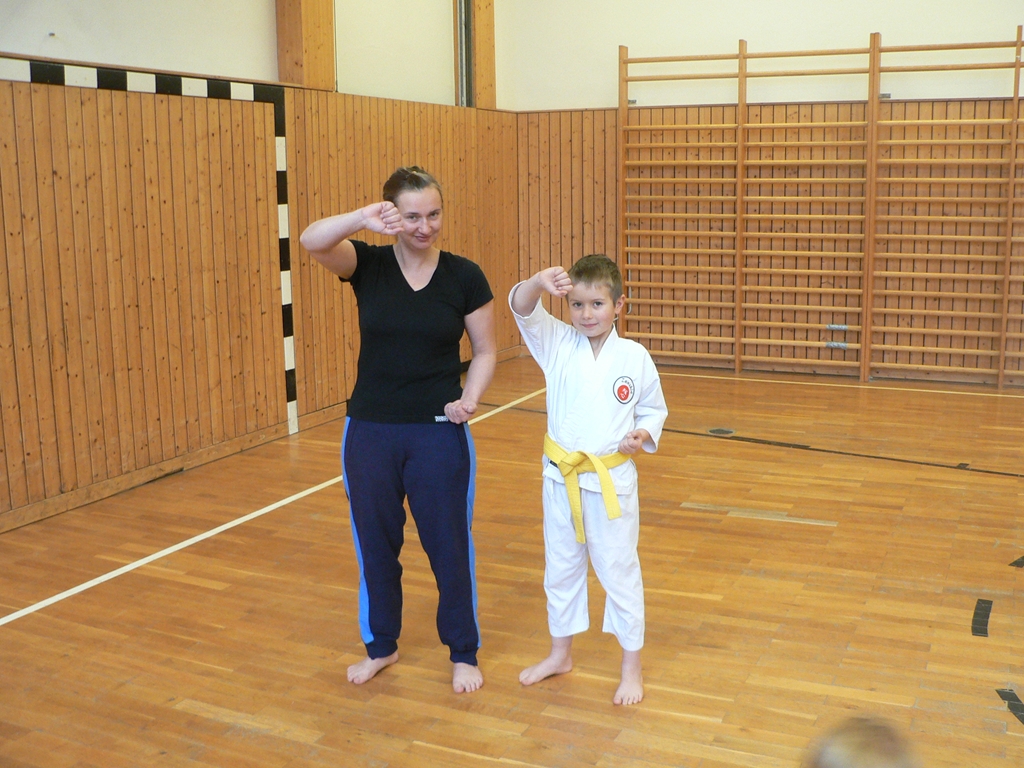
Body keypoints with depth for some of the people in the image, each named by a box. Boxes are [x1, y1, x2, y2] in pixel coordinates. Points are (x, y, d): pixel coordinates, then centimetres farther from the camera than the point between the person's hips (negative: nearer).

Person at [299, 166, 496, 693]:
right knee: (375, 544, 16)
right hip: (369, 432, 2)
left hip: (439, 433, -1)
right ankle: (381, 646, 38)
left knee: (449, 546, 8)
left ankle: (464, 654, 30)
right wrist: (362, 219, -44)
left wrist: (470, 399, -14)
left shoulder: (464, 277, -5)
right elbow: (311, 241, -25)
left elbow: (485, 351, 4)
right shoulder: (368, 265, -5)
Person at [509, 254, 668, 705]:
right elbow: (523, 311, -19)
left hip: (612, 481, -2)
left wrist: (642, 436, -13)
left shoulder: (634, 357, -6)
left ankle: (631, 667, 25)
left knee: (619, 571, 7)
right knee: (561, 568, 18)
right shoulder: (558, 345, -4)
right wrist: (539, 282, -40)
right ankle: (560, 654, 38)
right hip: (562, 478, 3)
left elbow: (653, 409, 7)